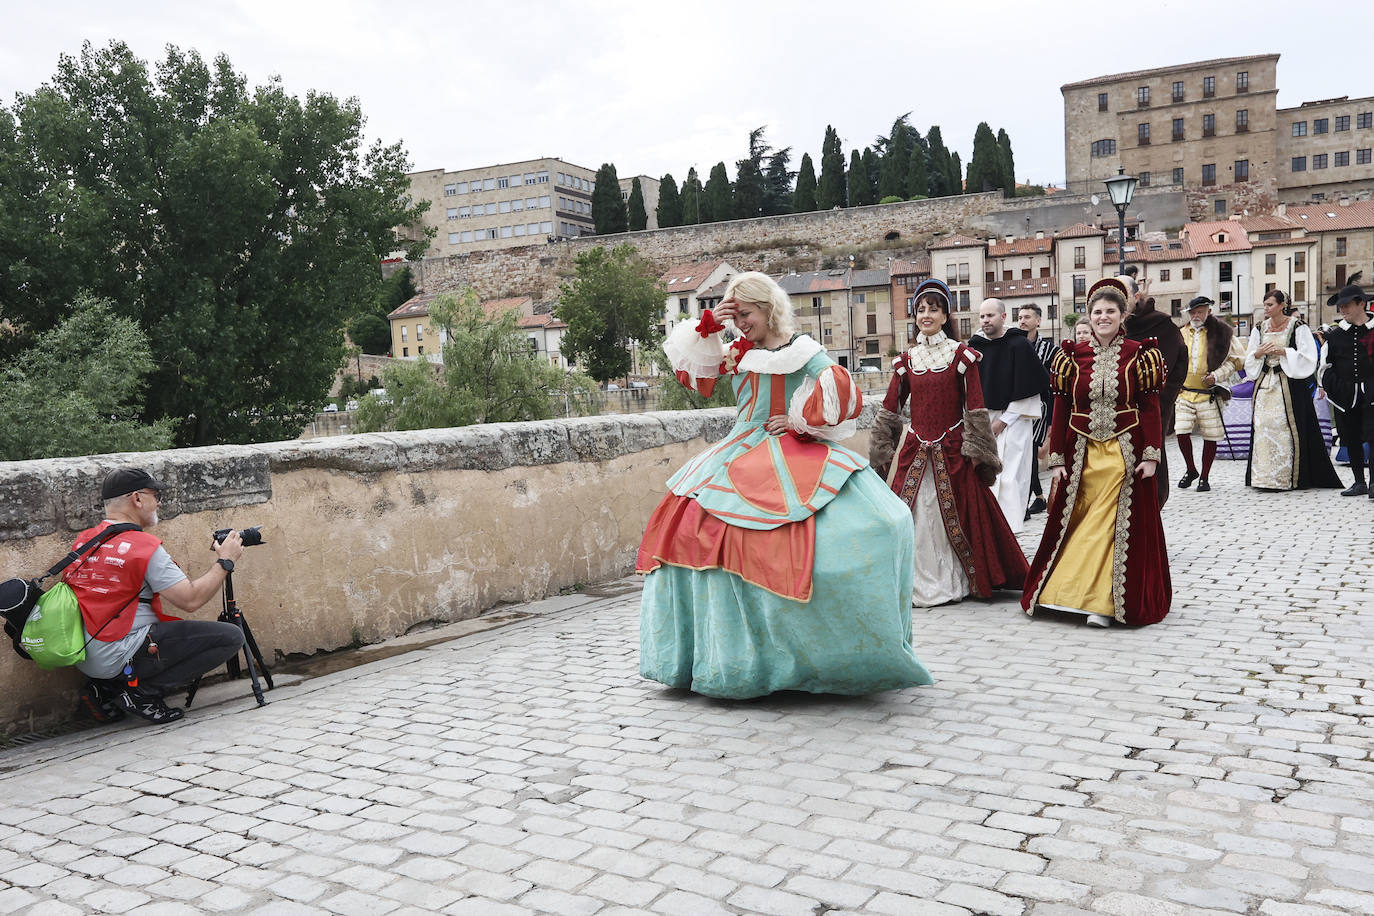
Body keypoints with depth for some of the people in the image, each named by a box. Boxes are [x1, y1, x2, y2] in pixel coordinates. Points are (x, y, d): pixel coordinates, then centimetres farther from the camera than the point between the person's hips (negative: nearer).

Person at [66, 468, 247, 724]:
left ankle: (105, 690, 13)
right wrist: (225, 561, -3)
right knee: (230, 637, -9)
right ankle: (141, 692, -9)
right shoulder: (144, 546, -14)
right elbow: (191, 600, -16)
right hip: (118, 658, -9)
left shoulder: (83, 540, 10)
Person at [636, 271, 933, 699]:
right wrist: (708, 325, 2)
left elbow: (842, 396, -5)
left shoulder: (803, 351, 0)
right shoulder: (736, 352, 13)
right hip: (742, 455, 4)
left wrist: (798, 423, -4)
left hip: (795, 456, -4)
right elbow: (690, 370, 11)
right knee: (693, 521, -9)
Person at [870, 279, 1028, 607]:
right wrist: (884, 451, 9)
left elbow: (974, 407, -3)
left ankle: (951, 584, 16)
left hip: (951, 450, -3)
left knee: (954, 516, 3)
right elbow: (890, 408, 12)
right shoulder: (907, 359, 9)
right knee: (913, 518, 1)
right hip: (913, 449, 3)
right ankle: (917, 583, 11)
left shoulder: (960, 354, 0)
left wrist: (974, 449, -7)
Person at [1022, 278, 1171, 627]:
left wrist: (1151, 455, -9)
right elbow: (1060, 411, 4)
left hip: (1125, 454, -2)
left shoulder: (1139, 354, 0)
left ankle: (1103, 601, 7)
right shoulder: (1073, 356, 4)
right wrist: (1057, 460, -1)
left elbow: (1151, 408, -1)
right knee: (1074, 521, 6)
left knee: (1115, 525, -1)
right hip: (1082, 453, 2)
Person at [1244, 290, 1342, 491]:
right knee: (1263, 425, 0)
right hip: (1265, 384, 5)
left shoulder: (1298, 327, -3)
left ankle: (1288, 477, 1)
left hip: (1290, 385, -5)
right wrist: (1259, 353, -5)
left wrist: (1283, 352, -16)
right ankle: (1265, 475, 5)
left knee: (1286, 427, -6)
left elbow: (1307, 357, -7)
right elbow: (1249, 360, 15)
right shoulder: (1260, 329, 12)